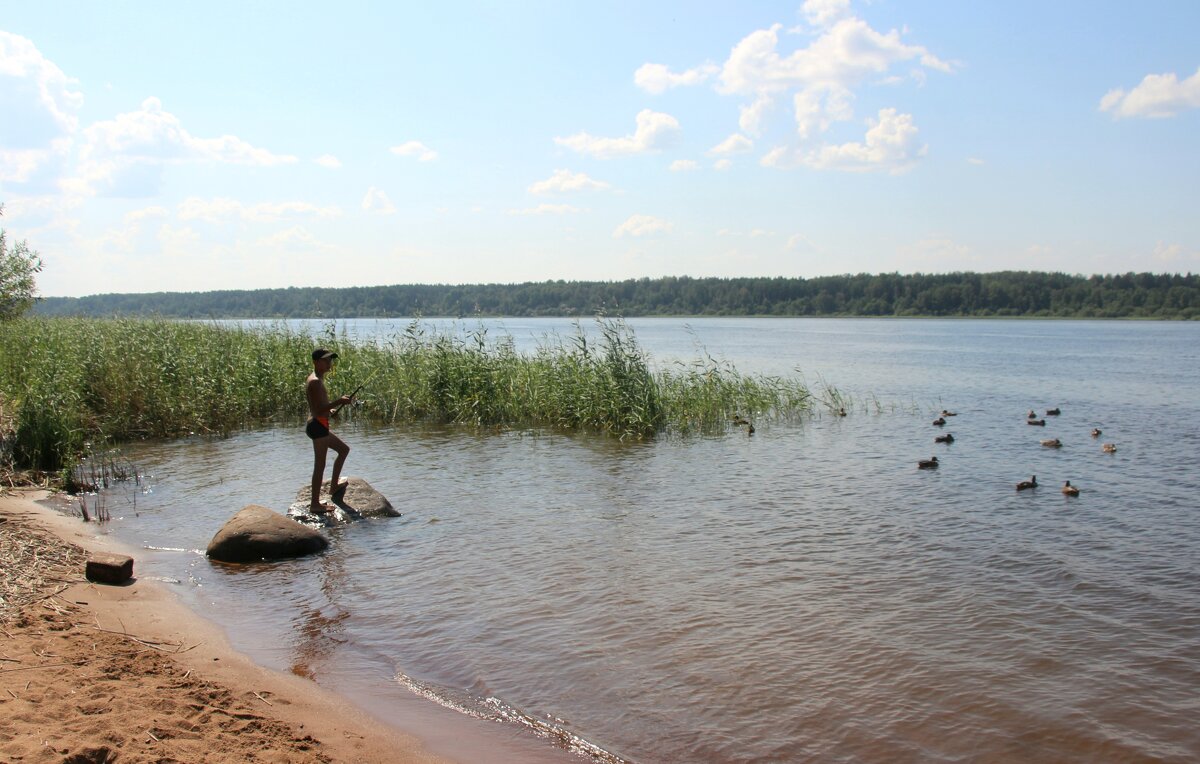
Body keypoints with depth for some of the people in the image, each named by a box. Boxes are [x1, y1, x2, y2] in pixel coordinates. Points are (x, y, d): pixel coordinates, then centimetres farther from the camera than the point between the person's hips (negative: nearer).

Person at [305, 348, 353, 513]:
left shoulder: (317, 380, 15)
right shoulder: (315, 382, -18)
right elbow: (318, 410, -24)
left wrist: (330, 410, 13)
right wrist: (339, 402, -23)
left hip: (320, 426, 11)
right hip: (318, 426, -11)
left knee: (344, 449, 23)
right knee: (320, 465, -4)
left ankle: (334, 486, 29)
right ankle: (315, 503, 3)